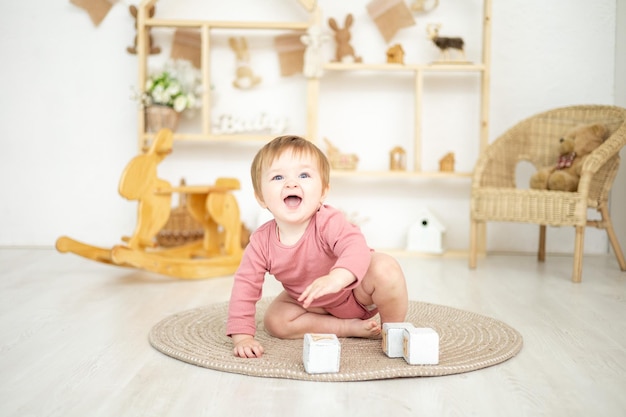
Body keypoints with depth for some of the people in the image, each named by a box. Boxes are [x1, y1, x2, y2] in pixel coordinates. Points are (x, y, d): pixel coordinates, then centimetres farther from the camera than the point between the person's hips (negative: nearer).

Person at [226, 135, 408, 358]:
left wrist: (337, 278, -71)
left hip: (357, 291, -4)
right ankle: (350, 327, -11)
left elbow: (356, 248, -50)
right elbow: (245, 284, -18)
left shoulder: (329, 221, -34)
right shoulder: (261, 241, -22)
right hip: (315, 304, 4)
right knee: (274, 320, -15)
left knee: (385, 267, -32)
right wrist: (242, 336, -26)